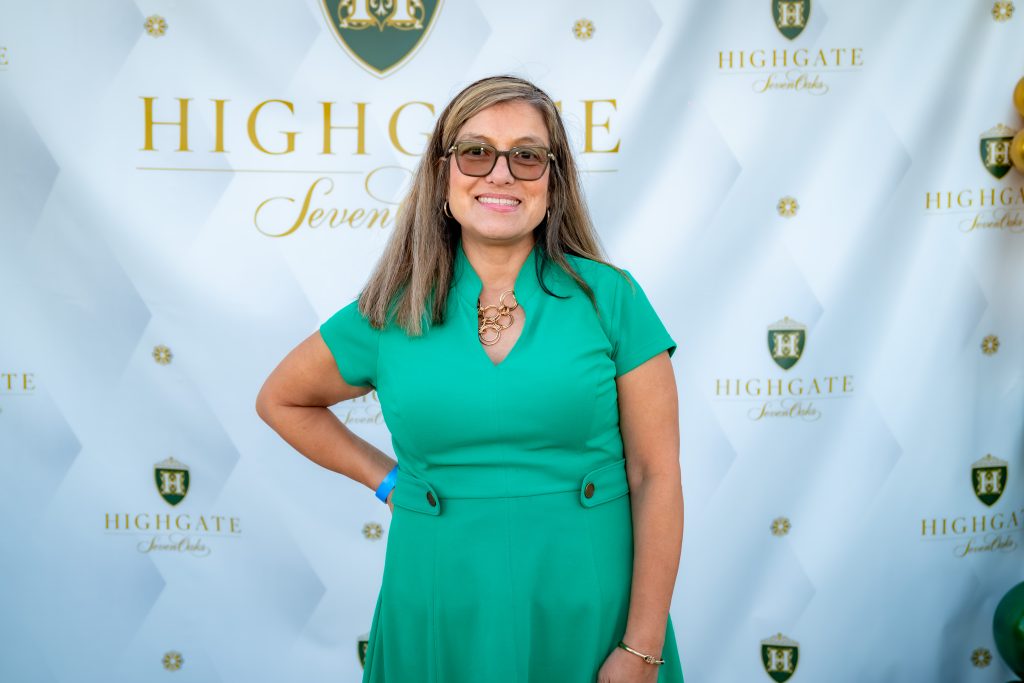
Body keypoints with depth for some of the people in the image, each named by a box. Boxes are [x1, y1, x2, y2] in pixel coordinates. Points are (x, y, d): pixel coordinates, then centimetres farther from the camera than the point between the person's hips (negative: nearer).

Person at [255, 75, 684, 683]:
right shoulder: (393, 314, 0)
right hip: (442, 625, 1)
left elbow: (656, 477, -7)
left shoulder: (610, 298, -5)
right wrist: (387, 479, 5)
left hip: (585, 618, -1)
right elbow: (281, 401, 16)